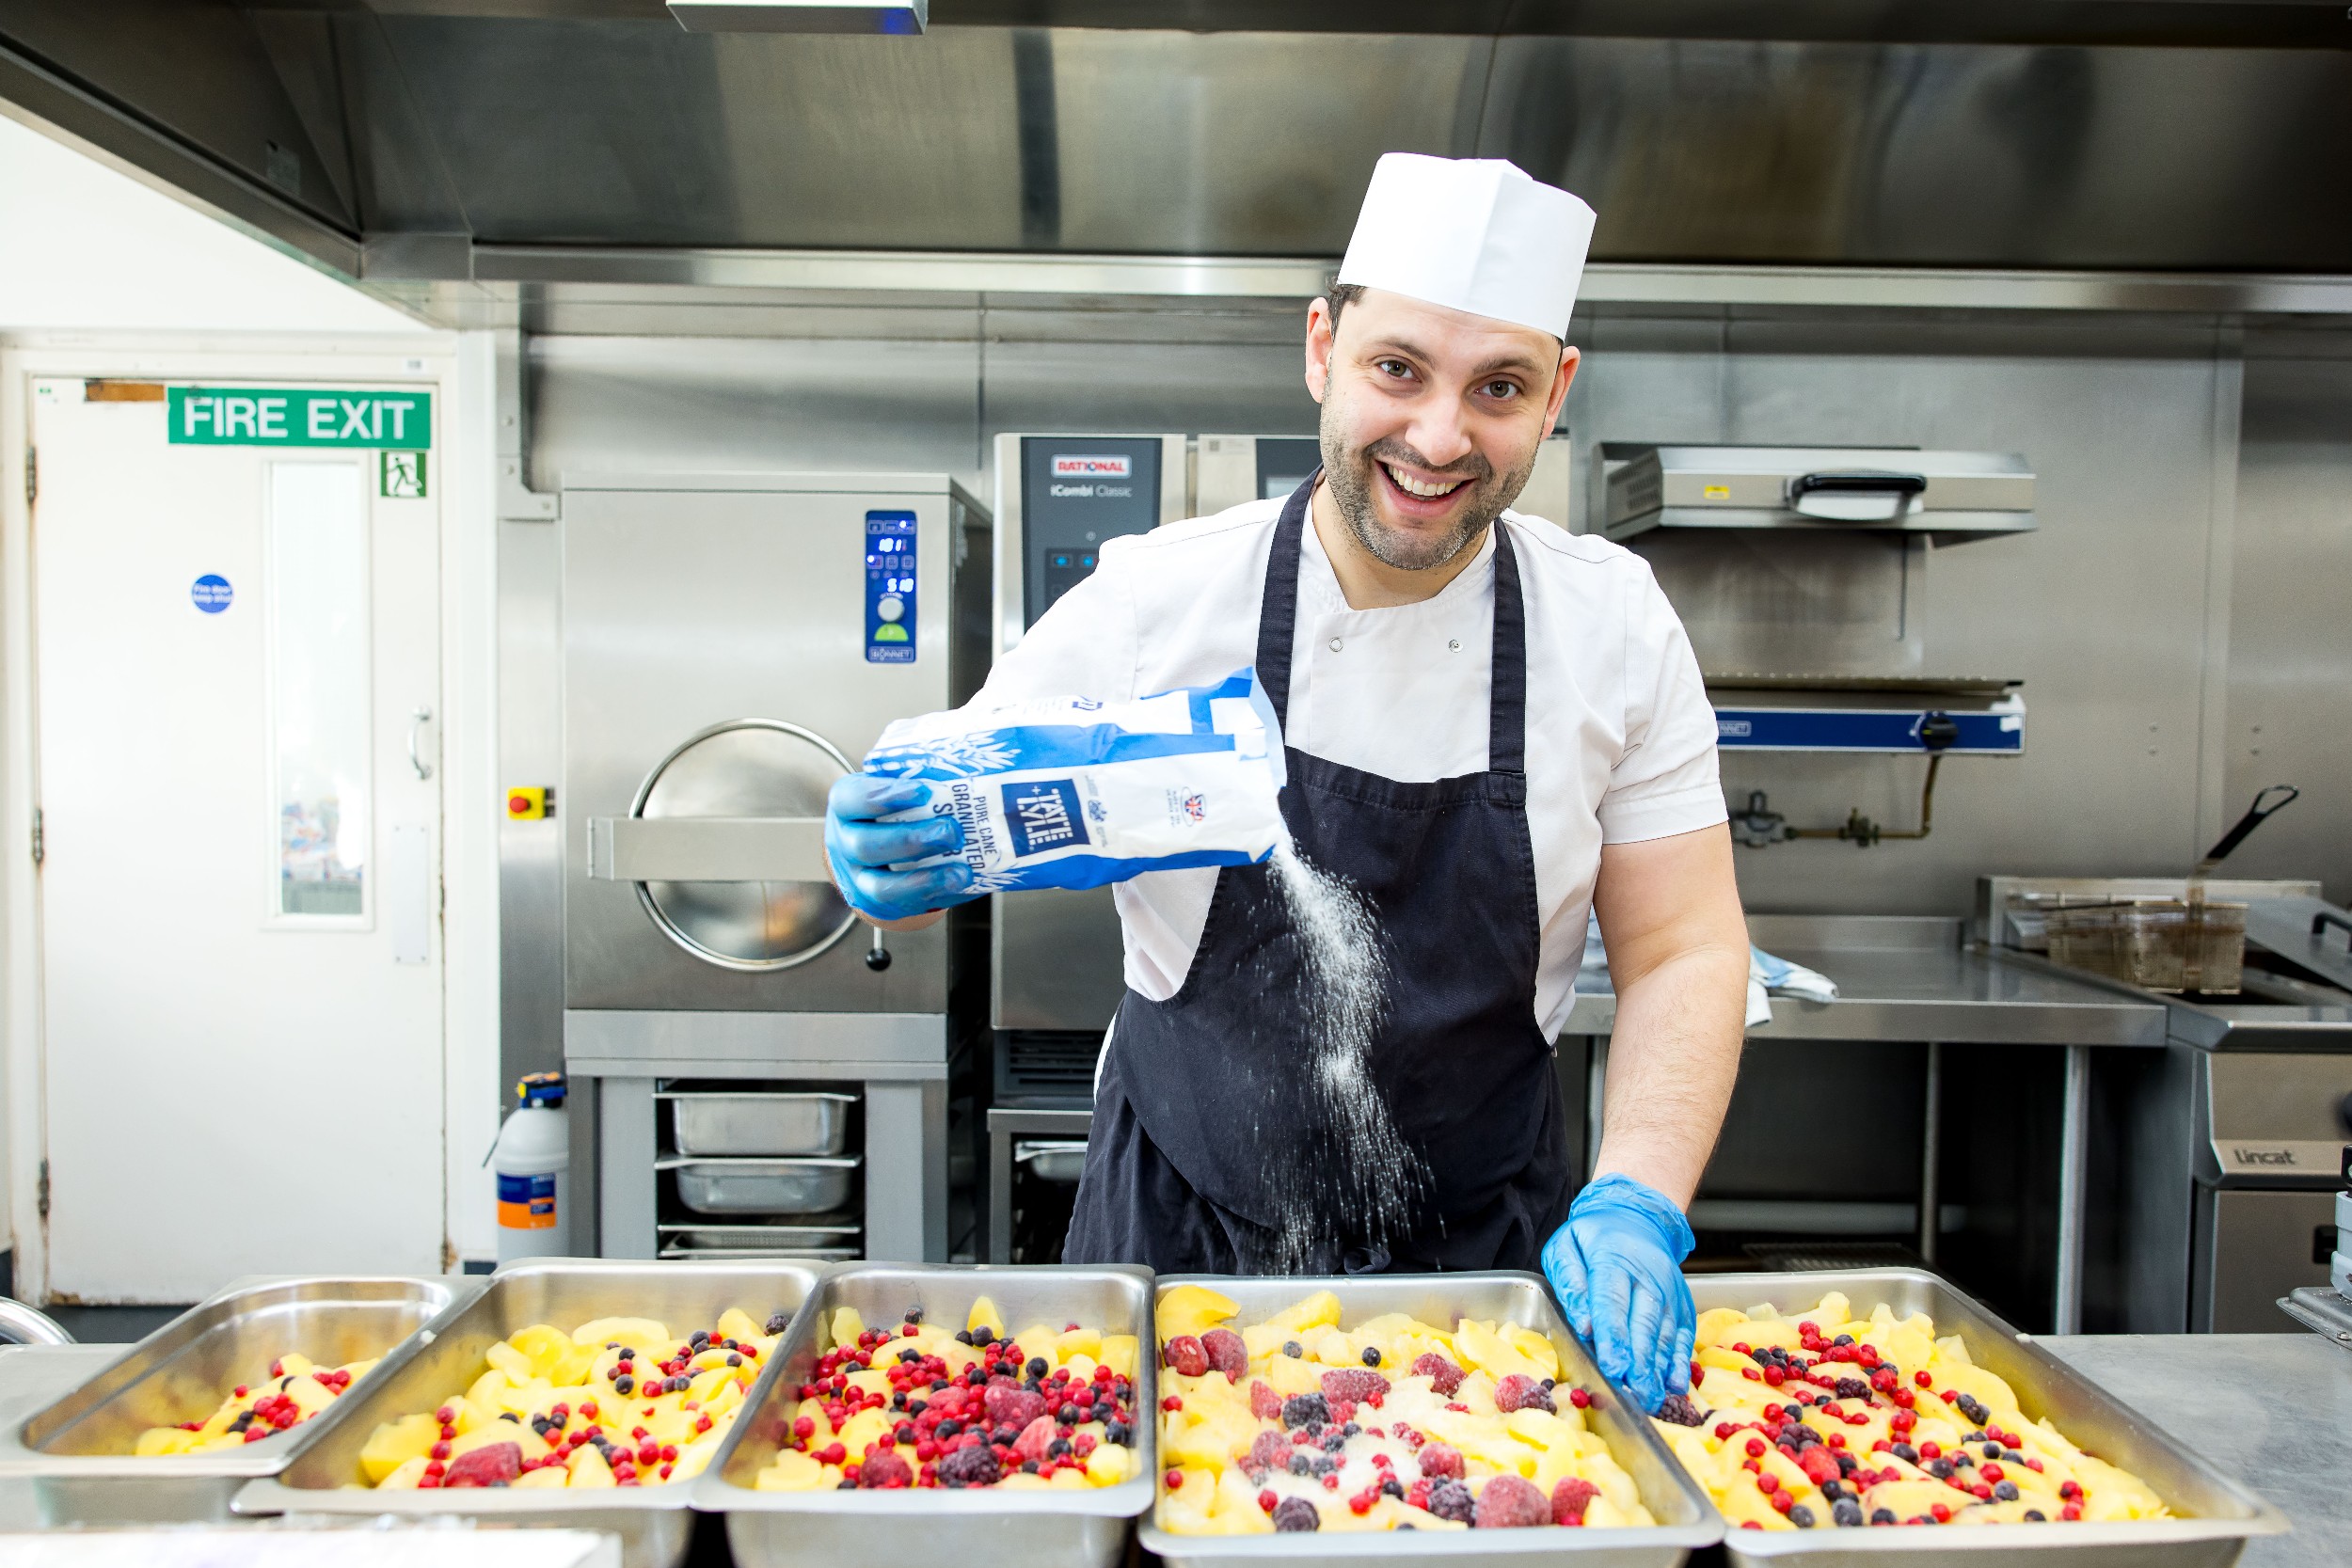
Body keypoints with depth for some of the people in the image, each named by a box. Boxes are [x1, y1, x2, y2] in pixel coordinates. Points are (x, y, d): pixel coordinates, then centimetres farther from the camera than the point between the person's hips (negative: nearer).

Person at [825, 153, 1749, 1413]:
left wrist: (1636, 1206, -16)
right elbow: (946, 825, -4)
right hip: (1182, 1237, 0)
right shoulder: (1150, 603, -14)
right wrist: (894, 864, -27)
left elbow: (1682, 954, -3)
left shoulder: (1616, 628, -8)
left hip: (1486, 1250, 2)